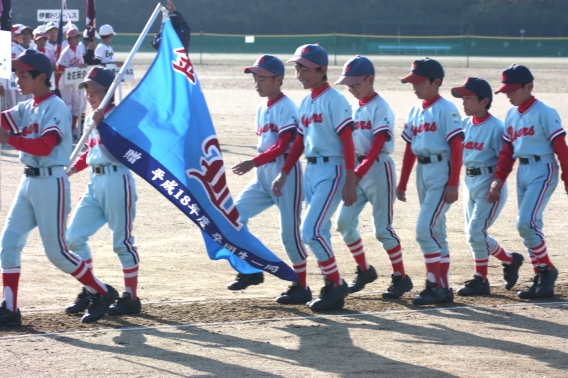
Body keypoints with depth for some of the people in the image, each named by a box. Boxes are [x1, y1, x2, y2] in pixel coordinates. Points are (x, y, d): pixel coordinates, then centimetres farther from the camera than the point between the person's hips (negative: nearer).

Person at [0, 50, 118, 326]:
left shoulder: (56, 108, -13)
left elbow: (44, 146, -25)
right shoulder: (26, 108, 13)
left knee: (56, 252, -3)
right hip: (28, 182, 8)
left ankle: (101, 293, 14)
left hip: (51, 183, -8)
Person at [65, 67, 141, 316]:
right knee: (74, 236, 5)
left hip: (117, 181, -9)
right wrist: (72, 169, 14)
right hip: (95, 183, 9)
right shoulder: (90, 118, 15)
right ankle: (89, 292, 16)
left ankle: (131, 298, 7)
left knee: (122, 240, -2)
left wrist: (100, 125, -28)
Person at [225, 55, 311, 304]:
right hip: (263, 174, 9)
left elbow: (282, 146, -19)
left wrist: (253, 163, -25)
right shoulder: (262, 110, 14)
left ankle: (301, 287, 3)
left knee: (289, 231, -7)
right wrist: (256, 165, 10)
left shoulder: (286, 107, -12)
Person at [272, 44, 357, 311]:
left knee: (311, 230, -15)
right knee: (319, 233, 10)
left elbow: (347, 141, -15)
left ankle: (336, 285, -4)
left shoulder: (334, 100, -12)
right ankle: (332, 289, 17)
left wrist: (350, 182, -19)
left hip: (331, 171, -9)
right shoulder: (306, 103, 13)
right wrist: (284, 174, 17)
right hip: (310, 170, 9)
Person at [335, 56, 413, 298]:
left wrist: (359, 173, -29)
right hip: (356, 170, 8)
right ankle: (364, 270, 18)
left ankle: (401, 277, 5)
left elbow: (376, 147, -20)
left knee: (383, 228, -5)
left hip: (378, 169, -8)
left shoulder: (380, 108, -12)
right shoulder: (352, 107, 10)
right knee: (344, 222, 3)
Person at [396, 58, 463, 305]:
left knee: (425, 228, -15)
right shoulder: (415, 111, 13)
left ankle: (435, 285, -9)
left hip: (442, 171, -8)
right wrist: (402, 184, 16)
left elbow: (457, 147, -14)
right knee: (435, 232, 11)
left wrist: (453, 183, -19)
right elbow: (410, 149, 17)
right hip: (422, 171, 8)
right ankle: (443, 289, 15)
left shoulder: (445, 109, -10)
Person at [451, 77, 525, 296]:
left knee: (476, 231, -11)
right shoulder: (464, 124, 6)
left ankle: (480, 280, 3)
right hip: (469, 182, 8)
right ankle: (510, 260, 24)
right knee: (473, 234, 10)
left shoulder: (496, 127, -14)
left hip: (489, 183, -8)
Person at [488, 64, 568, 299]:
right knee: (529, 227, 8)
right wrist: (498, 181, 5)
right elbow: (507, 151, 12)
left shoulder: (544, 113, -12)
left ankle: (547, 270, -3)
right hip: (522, 172, 8)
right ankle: (542, 279, 14)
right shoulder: (512, 115, 10)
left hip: (543, 171, -8)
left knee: (526, 223, -17)